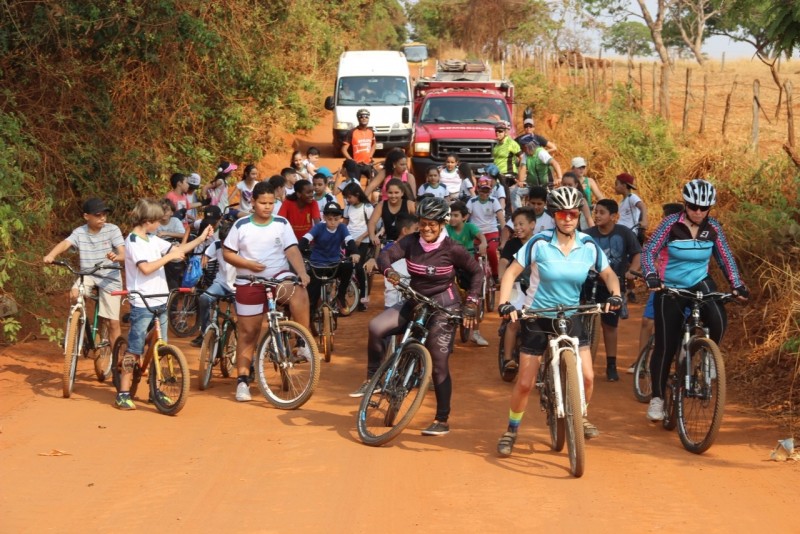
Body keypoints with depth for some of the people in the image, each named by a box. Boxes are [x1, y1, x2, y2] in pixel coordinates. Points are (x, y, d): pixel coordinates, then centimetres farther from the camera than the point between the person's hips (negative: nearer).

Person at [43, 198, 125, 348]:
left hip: (110, 278, -2)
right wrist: (51, 255, -43)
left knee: (113, 322, -3)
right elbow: (65, 244, -21)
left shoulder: (112, 229, -10)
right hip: (88, 275, 2)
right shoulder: (79, 232, -5)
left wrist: (116, 257, -42)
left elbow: (123, 254, -17)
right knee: (74, 293, -30)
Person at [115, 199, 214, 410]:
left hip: (160, 303, 8)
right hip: (142, 304, -8)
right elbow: (146, 268, -23)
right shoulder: (133, 241, -12)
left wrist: (201, 238, 14)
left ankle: (156, 390, 20)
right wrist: (169, 257, -18)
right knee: (134, 349, -6)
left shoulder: (153, 240, 14)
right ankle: (123, 394, -1)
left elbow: (177, 250, 20)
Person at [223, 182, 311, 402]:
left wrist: (302, 272, -27)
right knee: (248, 333, 4)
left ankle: (304, 344, -23)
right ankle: (242, 380, 15)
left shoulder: (282, 224, -1)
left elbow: (292, 250, -10)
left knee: (299, 293, -34)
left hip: (279, 277, 0)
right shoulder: (241, 226, -2)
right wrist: (247, 264, -16)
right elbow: (227, 253, 2)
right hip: (249, 283, 0)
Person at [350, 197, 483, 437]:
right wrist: (388, 271, -40)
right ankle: (373, 380, -1)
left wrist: (471, 303, -11)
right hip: (415, 302, 4)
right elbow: (385, 255, -17)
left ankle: (442, 420, 6)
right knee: (377, 327, -18)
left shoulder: (452, 249, -13)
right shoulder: (411, 242, -6)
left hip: (443, 306, -4)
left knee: (438, 363, -5)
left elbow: (477, 272, -3)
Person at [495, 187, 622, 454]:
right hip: (537, 318, -2)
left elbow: (608, 274, 5)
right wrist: (504, 304, -27)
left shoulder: (588, 245, -8)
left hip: (570, 317, 2)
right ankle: (511, 431, 20)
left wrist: (615, 295, -15)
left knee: (587, 376, -7)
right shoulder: (539, 243, -17)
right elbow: (511, 272, -13)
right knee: (525, 382, -2)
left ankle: (580, 418, 22)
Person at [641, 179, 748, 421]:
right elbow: (648, 252, -16)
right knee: (665, 346, -4)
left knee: (718, 319, -29)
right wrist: (651, 277, -32)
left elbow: (725, 258, 3)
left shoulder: (713, 228, -5)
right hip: (670, 288, -2)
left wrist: (737, 285, -9)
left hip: (700, 283, 2)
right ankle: (657, 398, 10)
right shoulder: (671, 224, -14)